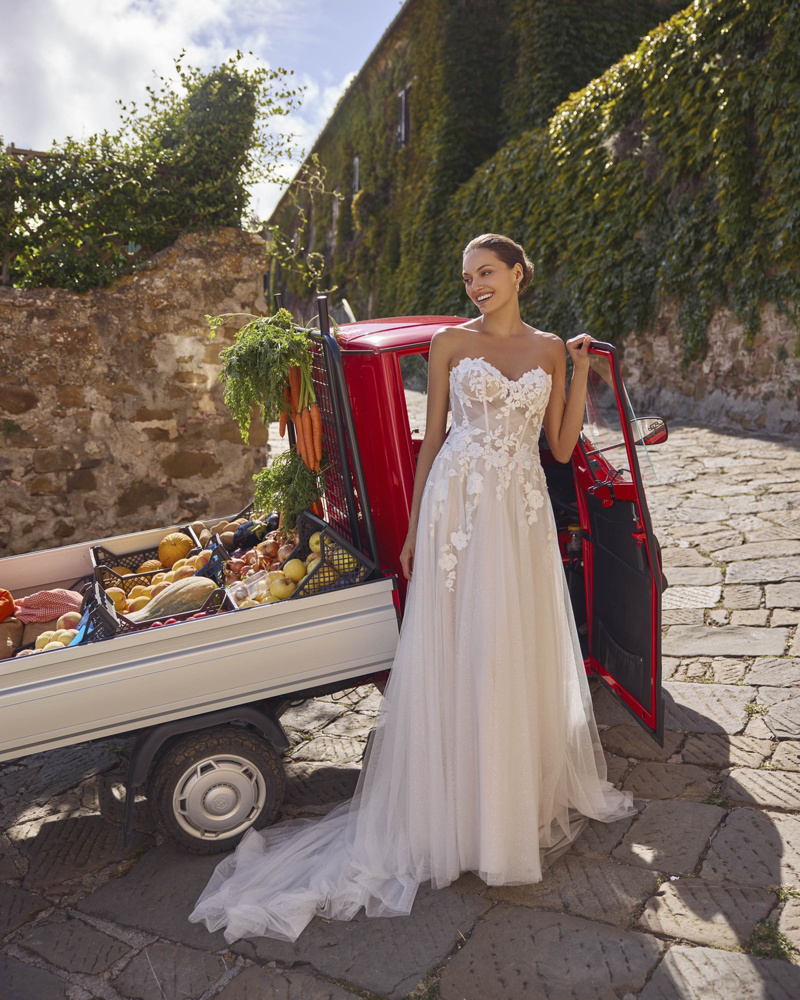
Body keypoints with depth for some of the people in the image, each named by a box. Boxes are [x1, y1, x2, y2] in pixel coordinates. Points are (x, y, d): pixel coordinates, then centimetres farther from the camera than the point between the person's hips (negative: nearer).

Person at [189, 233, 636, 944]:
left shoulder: (550, 349, 10)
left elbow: (562, 447, 9)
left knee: (526, 653, 12)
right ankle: (464, 810, 19)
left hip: (525, 512, 3)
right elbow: (432, 438, 4)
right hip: (459, 505, -3)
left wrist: (581, 371, 5)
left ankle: (536, 790, 34)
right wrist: (414, 530, 2)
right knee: (461, 654, 2)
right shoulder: (451, 342, 3)